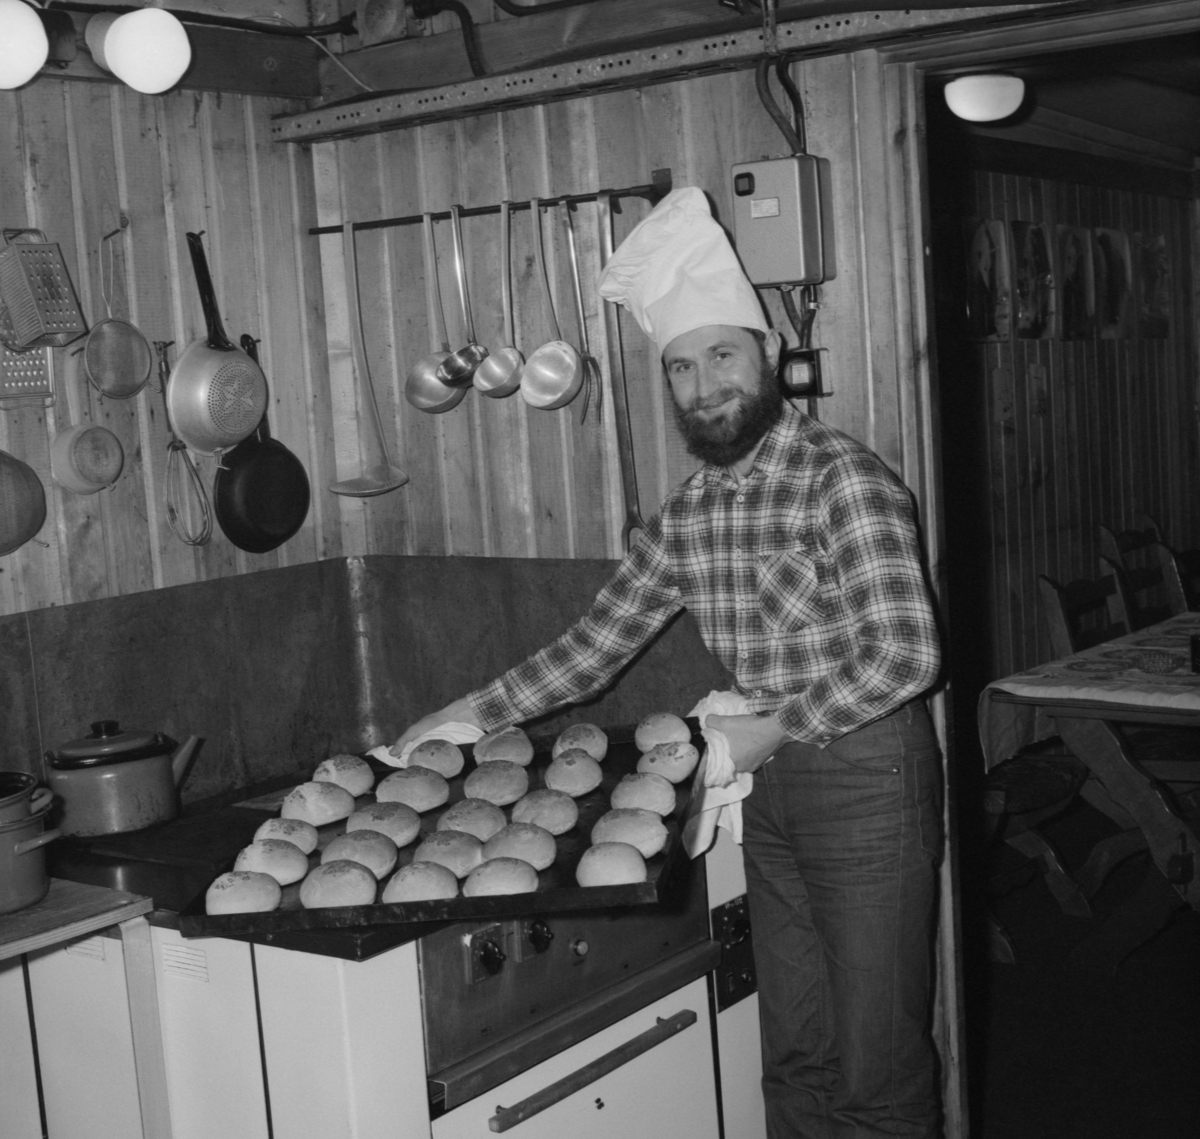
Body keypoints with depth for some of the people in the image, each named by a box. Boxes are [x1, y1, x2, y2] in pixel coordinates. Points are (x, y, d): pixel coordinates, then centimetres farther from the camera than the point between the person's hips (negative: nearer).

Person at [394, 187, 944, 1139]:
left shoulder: (843, 479, -16)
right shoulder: (689, 511, 6)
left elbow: (906, 655, -21)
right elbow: (600, 641, 13)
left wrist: (770, 727, -17)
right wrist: (476, 713, 9)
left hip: (867, 774, -6)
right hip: (772, 783, 7)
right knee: (796, 1057, 16)